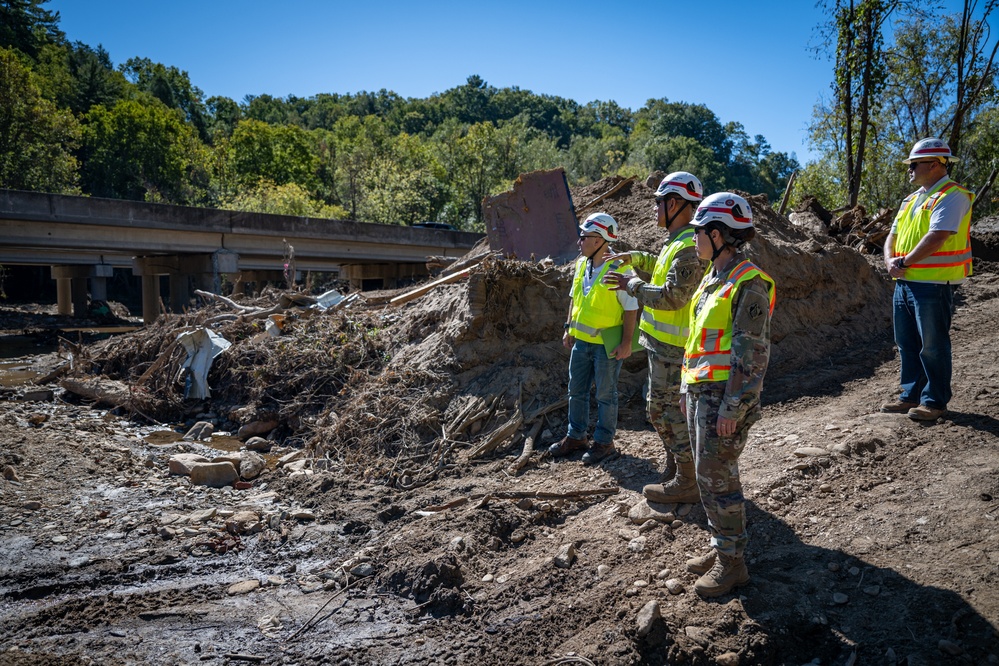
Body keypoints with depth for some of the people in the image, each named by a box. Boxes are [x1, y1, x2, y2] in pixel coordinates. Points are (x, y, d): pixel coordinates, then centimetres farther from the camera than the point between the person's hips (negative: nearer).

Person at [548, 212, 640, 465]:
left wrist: (626, 342, -17)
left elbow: (631, 308, -16)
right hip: (581, 340, 7)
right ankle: (575, 436, 31)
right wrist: (569, 329, 14)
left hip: (607, 344, -7)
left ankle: (604, 442, 21)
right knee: (576, 391, 16)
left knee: (605, 395, 7)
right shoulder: (582, 264, 4)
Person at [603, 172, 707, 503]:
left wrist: (632, 285, -16)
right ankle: (674, 466, 36)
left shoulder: (690, 247, -21)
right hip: (663, 344, 11)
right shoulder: (678, 242, 13)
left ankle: (688, 484, 12)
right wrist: (635, 257, 19)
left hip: (673, 348, -11)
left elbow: (672, 296, -28)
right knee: (658, 408, 21)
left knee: (676, 412, 0)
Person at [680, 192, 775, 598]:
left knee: (717, 478, -3)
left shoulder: (748, 283, -15)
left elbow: (751, 353, -19)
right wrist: (687, 388, 20)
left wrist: (732, 408, -20)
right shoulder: (712, 279, 14)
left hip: (726, 395, -9)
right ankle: (721, 547, 28)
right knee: (708, 475, 15)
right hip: (701, 392, 9)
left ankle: (732, 563, 10)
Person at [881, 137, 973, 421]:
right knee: (907, 344, 13)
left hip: (933, 284, -9)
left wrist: (903, 262, -16)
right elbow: (893, 235, 17)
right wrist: (890, 261, -2)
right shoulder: (912, 199, 18)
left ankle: (935, 401, 9)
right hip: (904, 282, 9)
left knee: (933, 345, -1)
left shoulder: (952, 196, -11)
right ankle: (911, 395, 23)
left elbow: (936, 238, -21)